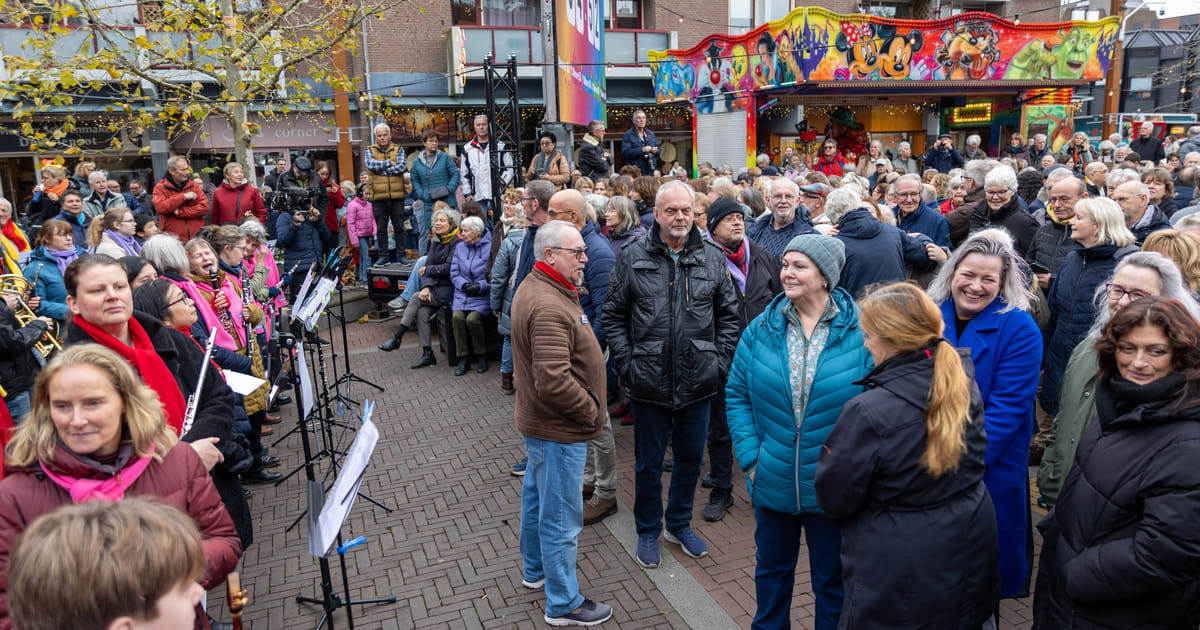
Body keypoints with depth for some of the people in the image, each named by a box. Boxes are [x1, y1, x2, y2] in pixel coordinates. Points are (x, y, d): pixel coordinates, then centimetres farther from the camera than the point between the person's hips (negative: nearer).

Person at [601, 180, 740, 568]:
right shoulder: (633, 258, -3)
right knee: (648, 463, 12)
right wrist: (626, 363, -7)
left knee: (691, 458, 17)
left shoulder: (712, 257, 2)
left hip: (698, 381, 2)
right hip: (649, 382, -2)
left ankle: (680, 524, 39)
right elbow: (613, 316, 1)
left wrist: (720, 361, -1)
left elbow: (729, 314, 8)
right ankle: (648, 530, 33)